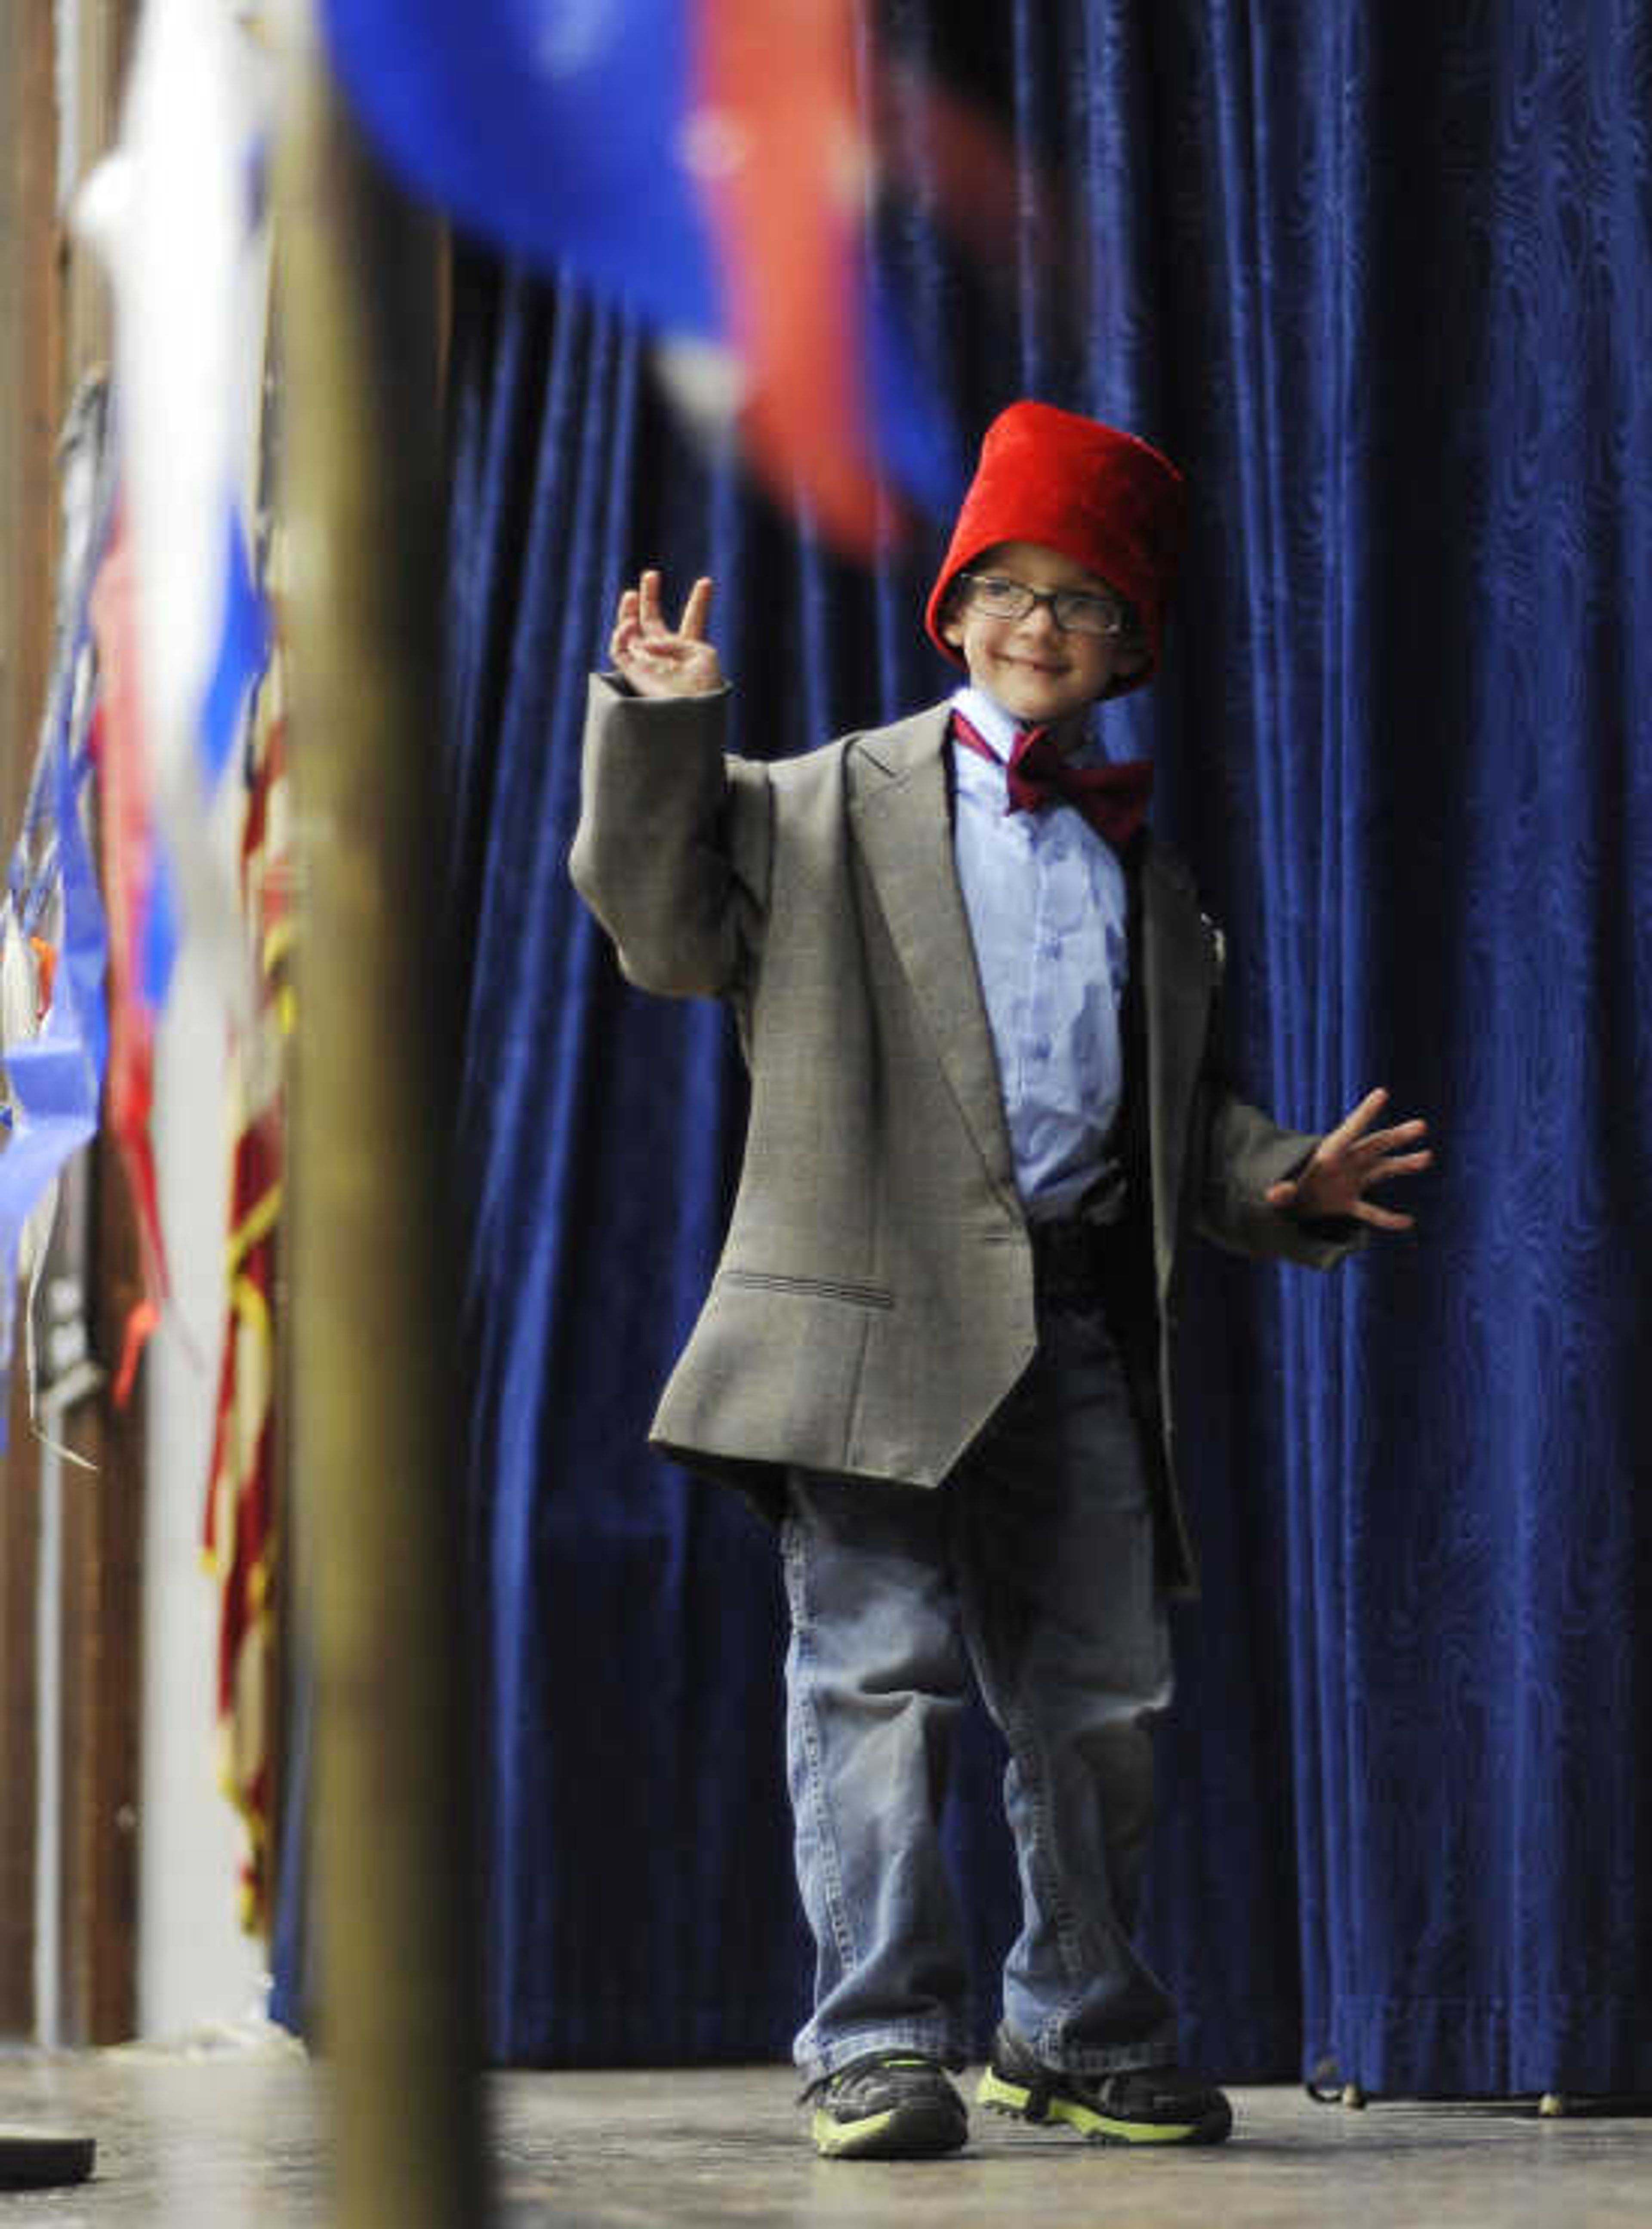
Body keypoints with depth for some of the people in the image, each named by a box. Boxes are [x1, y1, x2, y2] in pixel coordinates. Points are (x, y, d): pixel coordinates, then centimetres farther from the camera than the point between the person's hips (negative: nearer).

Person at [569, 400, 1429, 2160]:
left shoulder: (1148, 876, 22)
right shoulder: (826, 809, 9)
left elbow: (1182, 1104, 23)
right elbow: (666, 928, -2)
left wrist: (1284, 1181, 4)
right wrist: (663, 732, -13)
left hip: (1080, 1320, 4)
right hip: (883, 1314, -4)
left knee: (1101, 1691, 7)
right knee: (878, 1670, -9)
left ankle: (1080, 2032, 21)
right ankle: (877, 2043, -4)